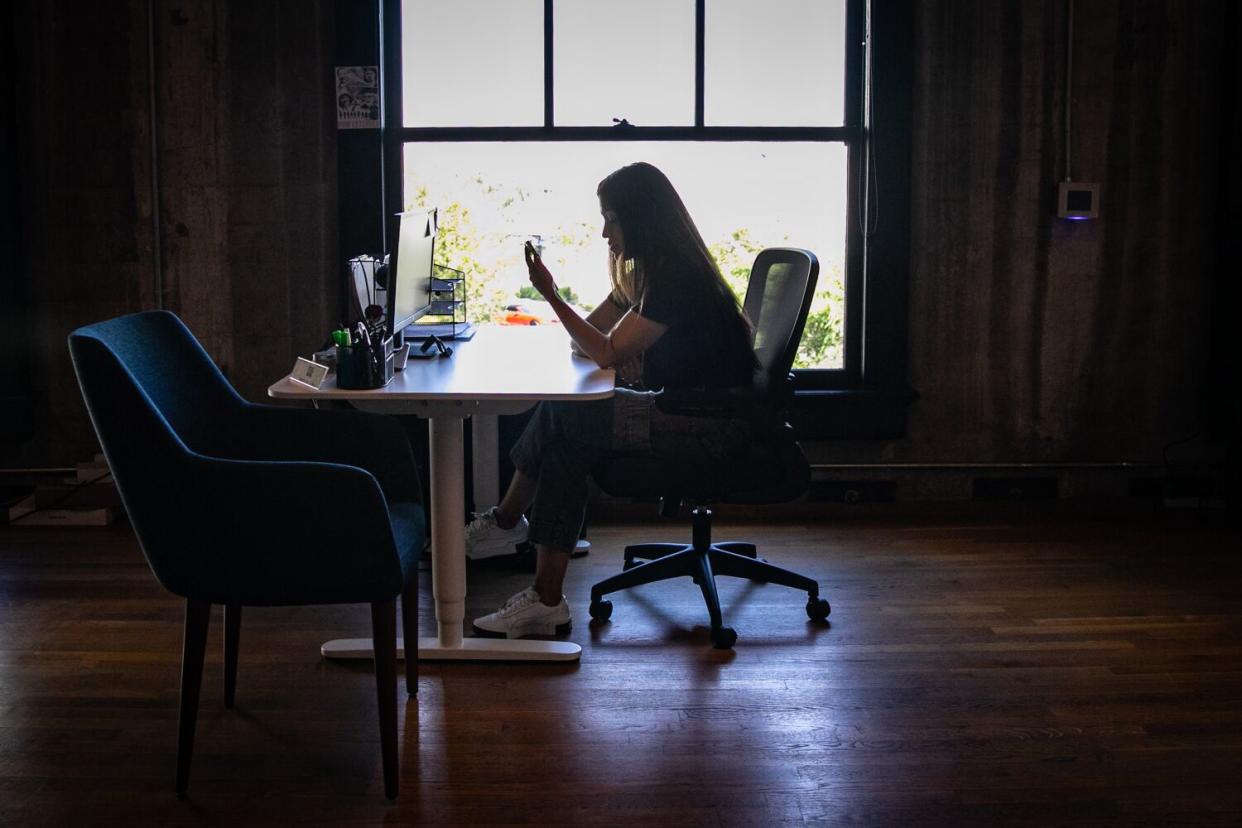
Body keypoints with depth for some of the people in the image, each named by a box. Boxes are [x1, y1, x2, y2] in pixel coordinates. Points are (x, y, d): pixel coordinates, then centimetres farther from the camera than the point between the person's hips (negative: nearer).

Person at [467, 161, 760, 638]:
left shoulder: (676, 277, -18)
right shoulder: (651, 272, 14)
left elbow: (606, 352, -18)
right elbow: (595, 333, 18)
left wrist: (550, 294, -16)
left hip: (713, 425, -10)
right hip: (685, 411, 10)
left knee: (559, 415, -14)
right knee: (565, 444, -6)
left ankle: (506, 521, 6)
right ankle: (547, 602, -4)